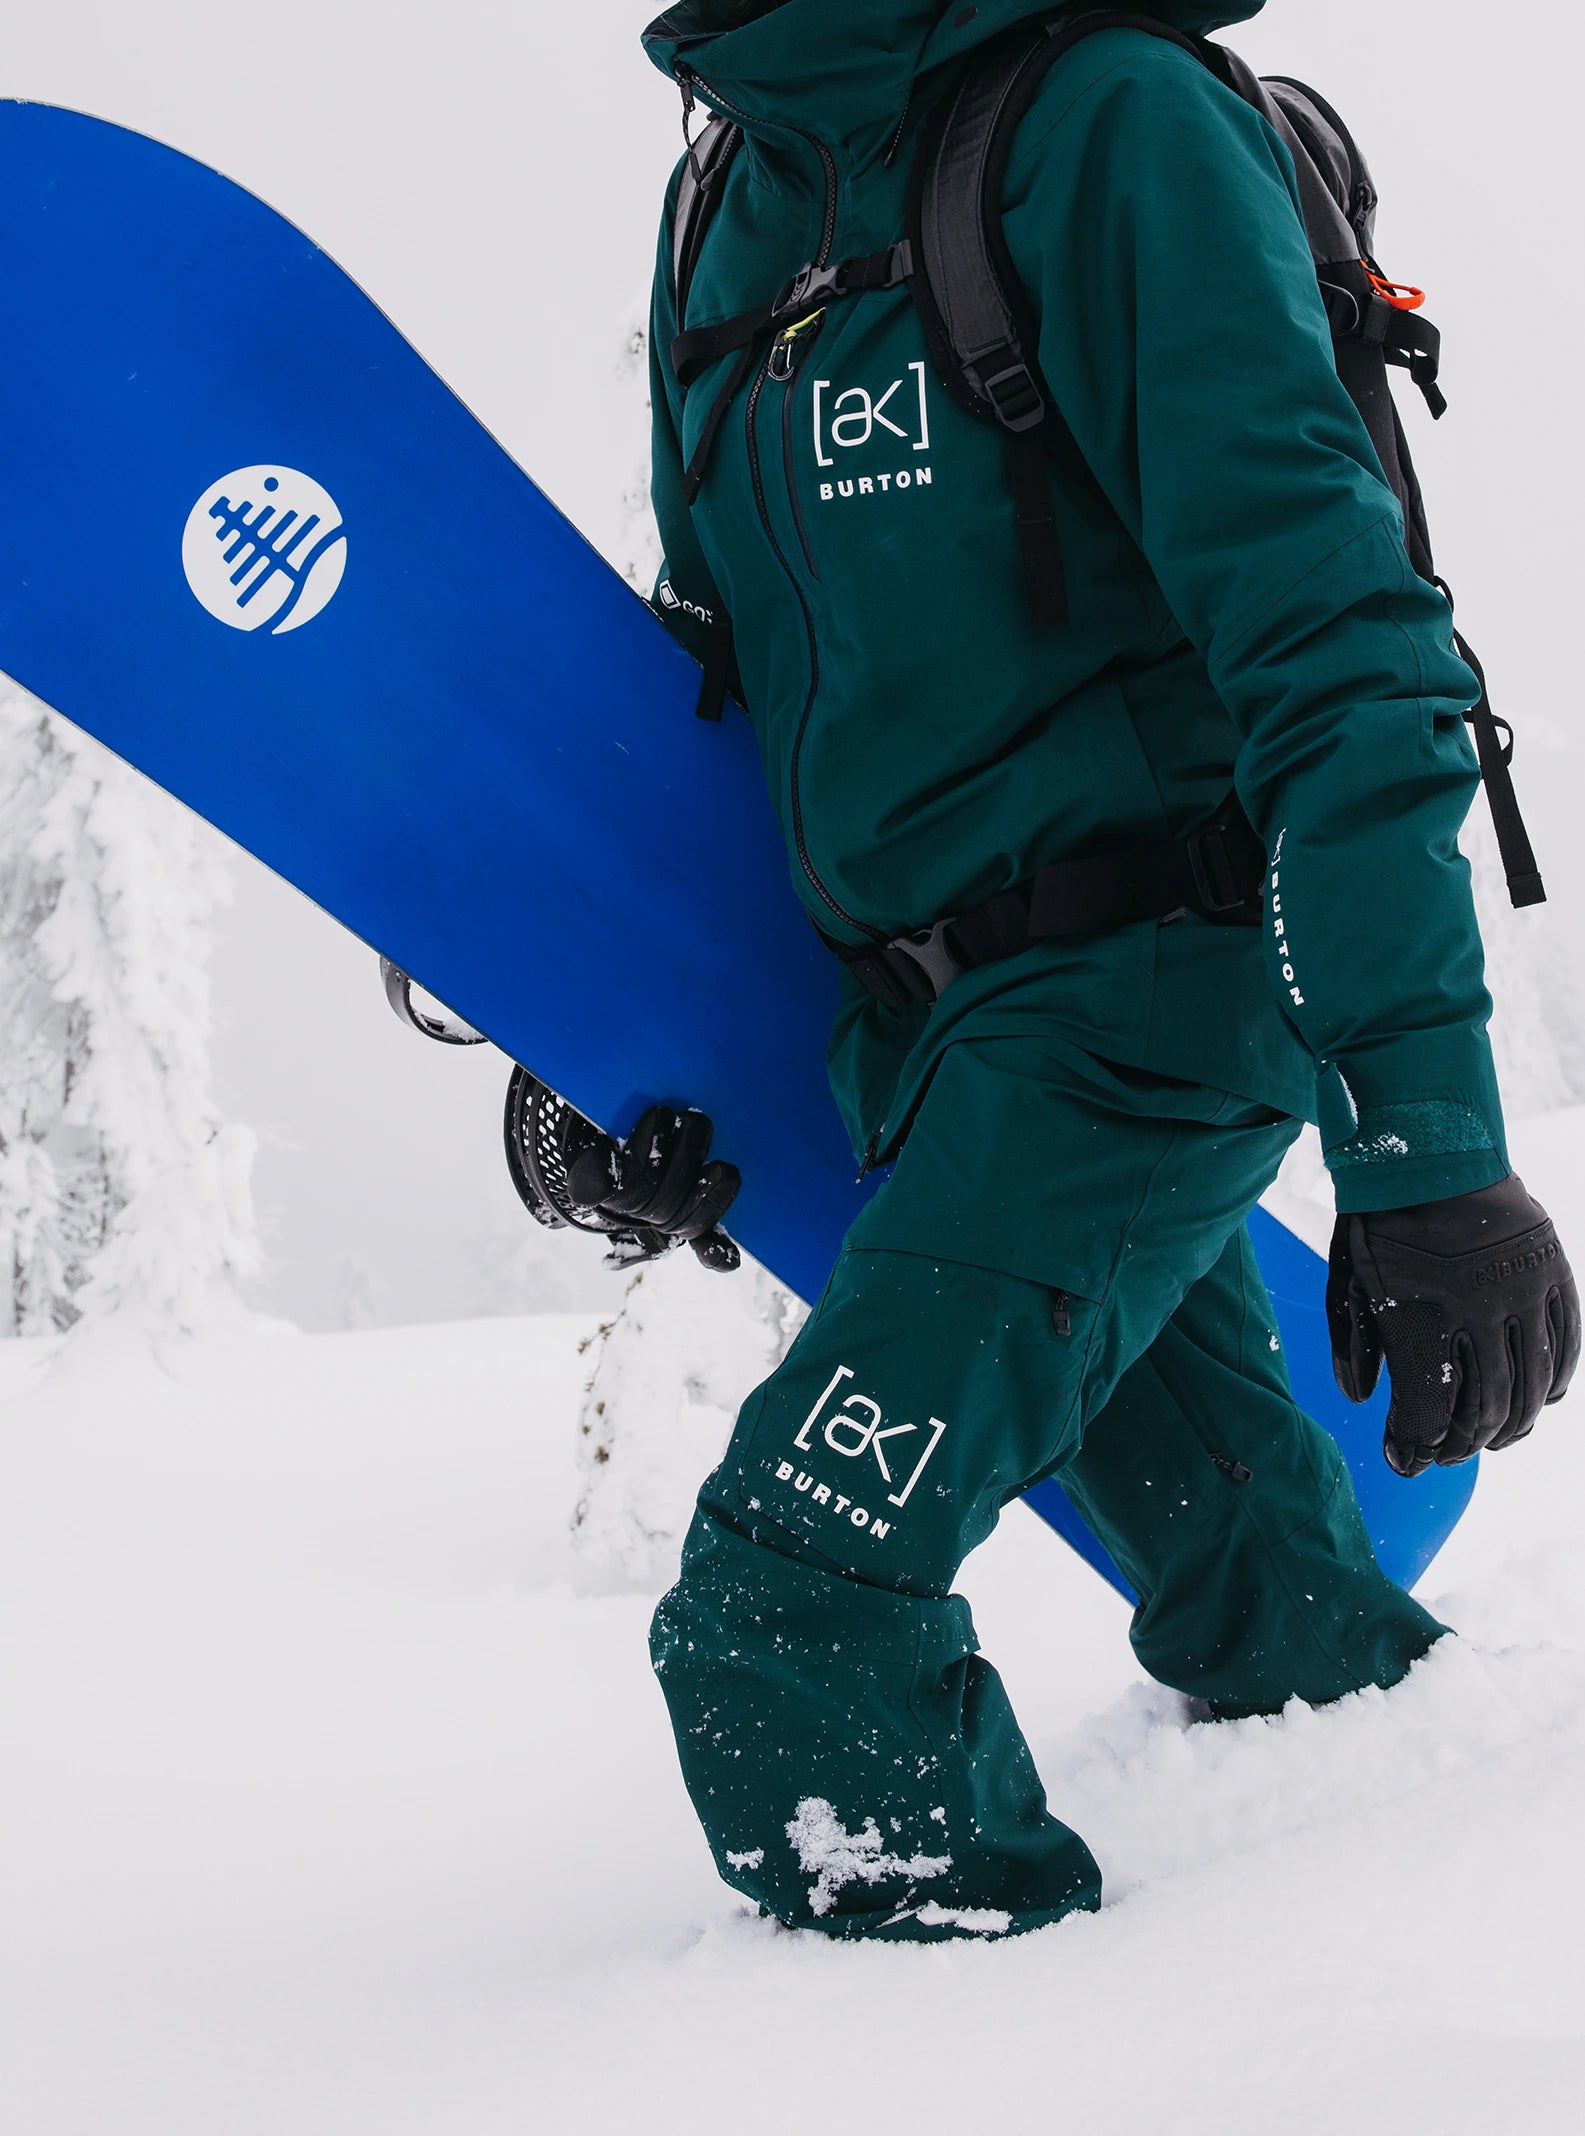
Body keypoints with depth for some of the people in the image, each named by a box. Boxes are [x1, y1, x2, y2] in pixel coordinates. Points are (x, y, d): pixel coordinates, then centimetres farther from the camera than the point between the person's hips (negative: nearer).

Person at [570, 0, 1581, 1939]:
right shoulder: (737, 208, 8)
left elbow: (1327, 637, -23)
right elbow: (718, 675, 20)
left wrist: (1426, 1140, -28)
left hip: (1144, 988, -8)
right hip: (906, 1016, 8)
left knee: (789, 1631, -15)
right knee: (1261, 1614, 18)